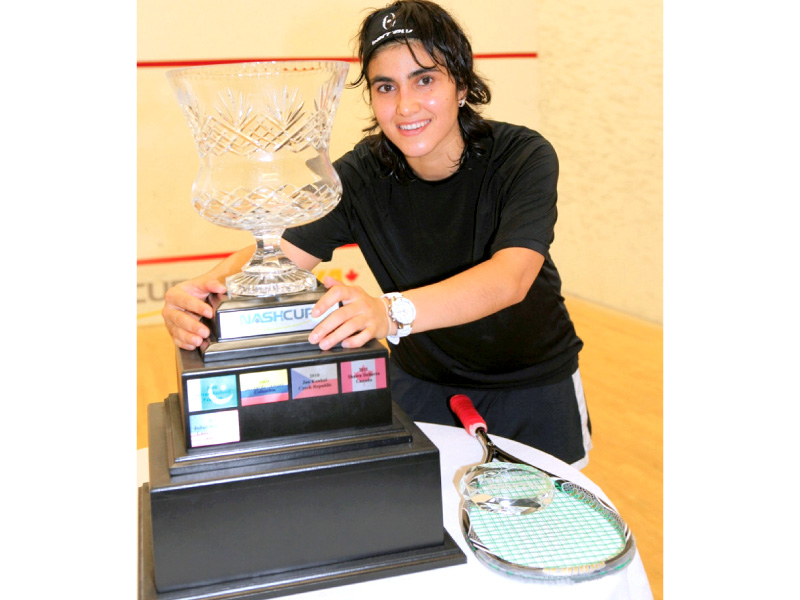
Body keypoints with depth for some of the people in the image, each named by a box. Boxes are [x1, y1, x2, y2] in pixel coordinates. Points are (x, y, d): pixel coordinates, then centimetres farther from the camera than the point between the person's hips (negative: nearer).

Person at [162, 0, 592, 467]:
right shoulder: (361, 175, -16)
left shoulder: (524, 158, -24)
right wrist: (209, 289, -47)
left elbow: (510, 278, -40)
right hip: (420, 381, 2)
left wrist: (390, 311, -57)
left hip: (531, 381, -1)